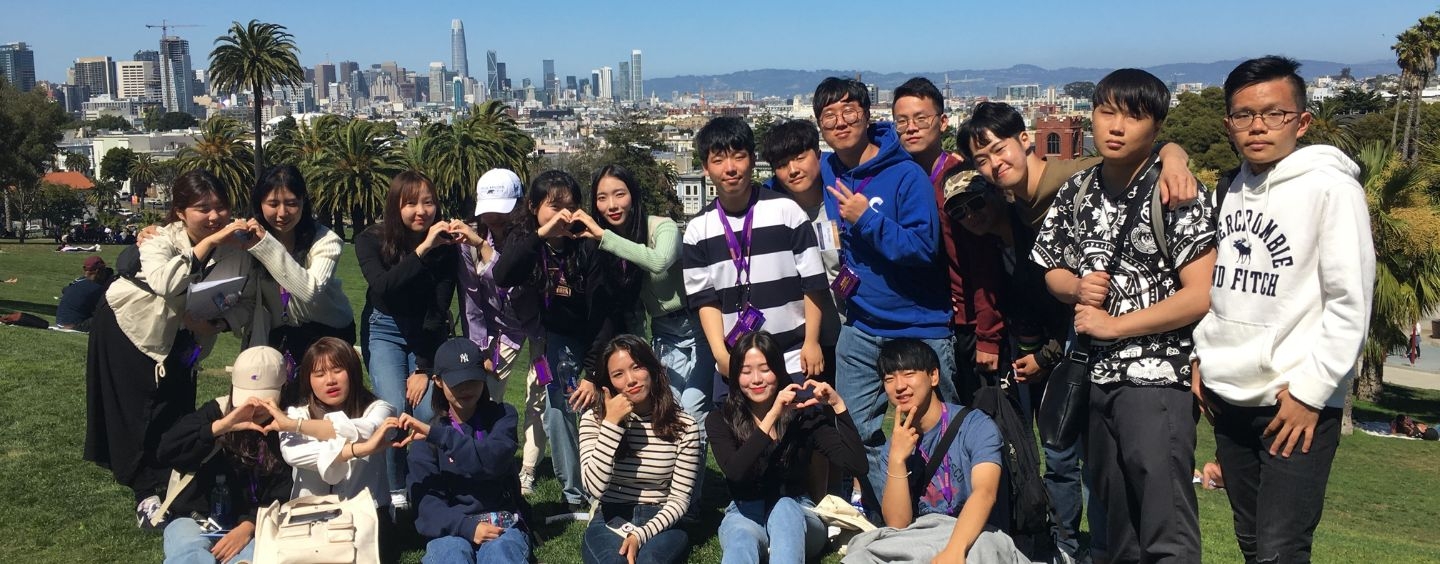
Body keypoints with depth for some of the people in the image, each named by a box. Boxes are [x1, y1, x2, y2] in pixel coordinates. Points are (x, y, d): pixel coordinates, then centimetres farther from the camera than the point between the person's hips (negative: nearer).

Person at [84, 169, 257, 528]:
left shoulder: (236, 246, -20)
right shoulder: (161, 240, -27)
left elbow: (247, 302, -14)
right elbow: (166, 283, -48)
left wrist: (216, 324, -32)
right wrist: (208, 243, -50)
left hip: (180, 337, 3)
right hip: (129, 325, -3)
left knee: (178, 407, 2)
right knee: (137, 408, -1)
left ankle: (172, 484, 21)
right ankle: (146, 492, 12)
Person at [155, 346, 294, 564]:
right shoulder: (216, 411, -1)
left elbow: (281, 497, -2)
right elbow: (167, 452, -15)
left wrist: (249, 526, -22)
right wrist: (221, 425, -28)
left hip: (251, 525, 0)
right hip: (195, 519, 0)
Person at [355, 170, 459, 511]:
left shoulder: (444, 246, -13)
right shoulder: (370, 241, -13)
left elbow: (439, 310, -12)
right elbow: (383, 287, -31)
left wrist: (424, 368, -16)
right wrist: (422, 249, -40)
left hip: (430, 334, 1)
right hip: (385, 331, 0)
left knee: (428, 411, -18)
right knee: (393, 409, -20)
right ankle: (396, 492, -1)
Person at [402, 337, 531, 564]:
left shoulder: (502, 415, 6)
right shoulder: (424, 434, 9)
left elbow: (493, 460, -16)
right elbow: (425, 500, 0)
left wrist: (435, 434, -21)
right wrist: (466, 526, -18)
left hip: (501, 524, 0)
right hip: (452, 527, 1)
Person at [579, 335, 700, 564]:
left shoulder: (684, 426, -1)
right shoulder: (593, 420, 1)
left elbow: (679, 499, -1)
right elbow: (595, 487, -13)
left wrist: (640, 535, -16)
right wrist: (612, 423, -16)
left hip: (659, 525, 0)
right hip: (608, 523, 0)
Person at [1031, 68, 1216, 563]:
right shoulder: (1076, 192, 6)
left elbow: (1202, 295, -16)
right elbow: (1053, 273, 16)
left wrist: (1114, 324, -13)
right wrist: (1078, 286, -7)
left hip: (1157, 378, -6)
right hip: (1095, 374, 6)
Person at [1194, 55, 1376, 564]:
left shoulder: (1330, 187, -10)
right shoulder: (1231, 190, 10)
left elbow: (1350, 303, -13)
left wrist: (1310, 390, -15)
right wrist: (1203, 357, 11)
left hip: (1298, 403, -6)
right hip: (1228, 396, 6)